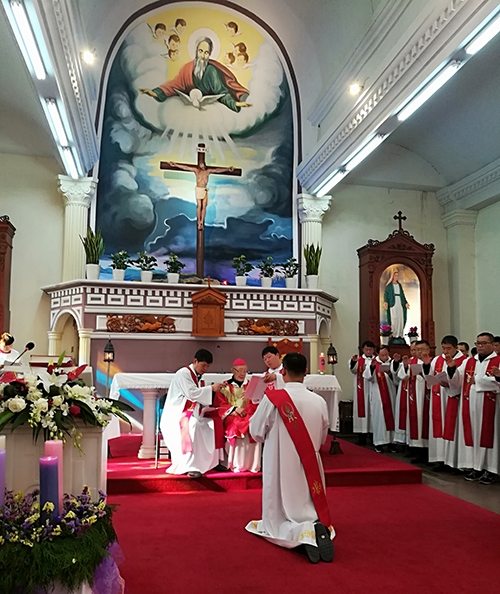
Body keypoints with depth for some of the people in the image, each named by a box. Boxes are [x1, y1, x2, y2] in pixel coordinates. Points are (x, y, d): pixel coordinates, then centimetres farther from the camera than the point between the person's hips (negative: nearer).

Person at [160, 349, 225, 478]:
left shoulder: (197, 377, 17)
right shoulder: (183, 373, -10)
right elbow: (191, 393, -21)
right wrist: (211, 388, -20)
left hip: (190, 415, 9)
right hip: (176, 415, -9)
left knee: (213, 424, -8)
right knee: (192, 425, -37)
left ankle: (211, 462, -2)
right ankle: (189, 466, -36)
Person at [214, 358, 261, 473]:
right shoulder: (225, 387, 9)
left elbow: (255, 405, 6)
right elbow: (219, 405, 0)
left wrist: (246, 409, -16)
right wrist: (234, 410, -16)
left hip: (247, 415, 2)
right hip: (230, 416, -1)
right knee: (237, 427, -32)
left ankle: (252, 463, -24)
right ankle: (237, 464, -26)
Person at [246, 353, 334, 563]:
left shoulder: (272, 398, -16)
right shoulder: (319, 401, -6)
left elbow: (256, 433, -3)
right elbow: (322, 438, 8)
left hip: (281, 467, -3)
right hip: (310, 469, 3)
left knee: (280, 522, 11)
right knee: (311, 512, 22)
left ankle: (304, 534, -22)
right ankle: (319, 529, -12)